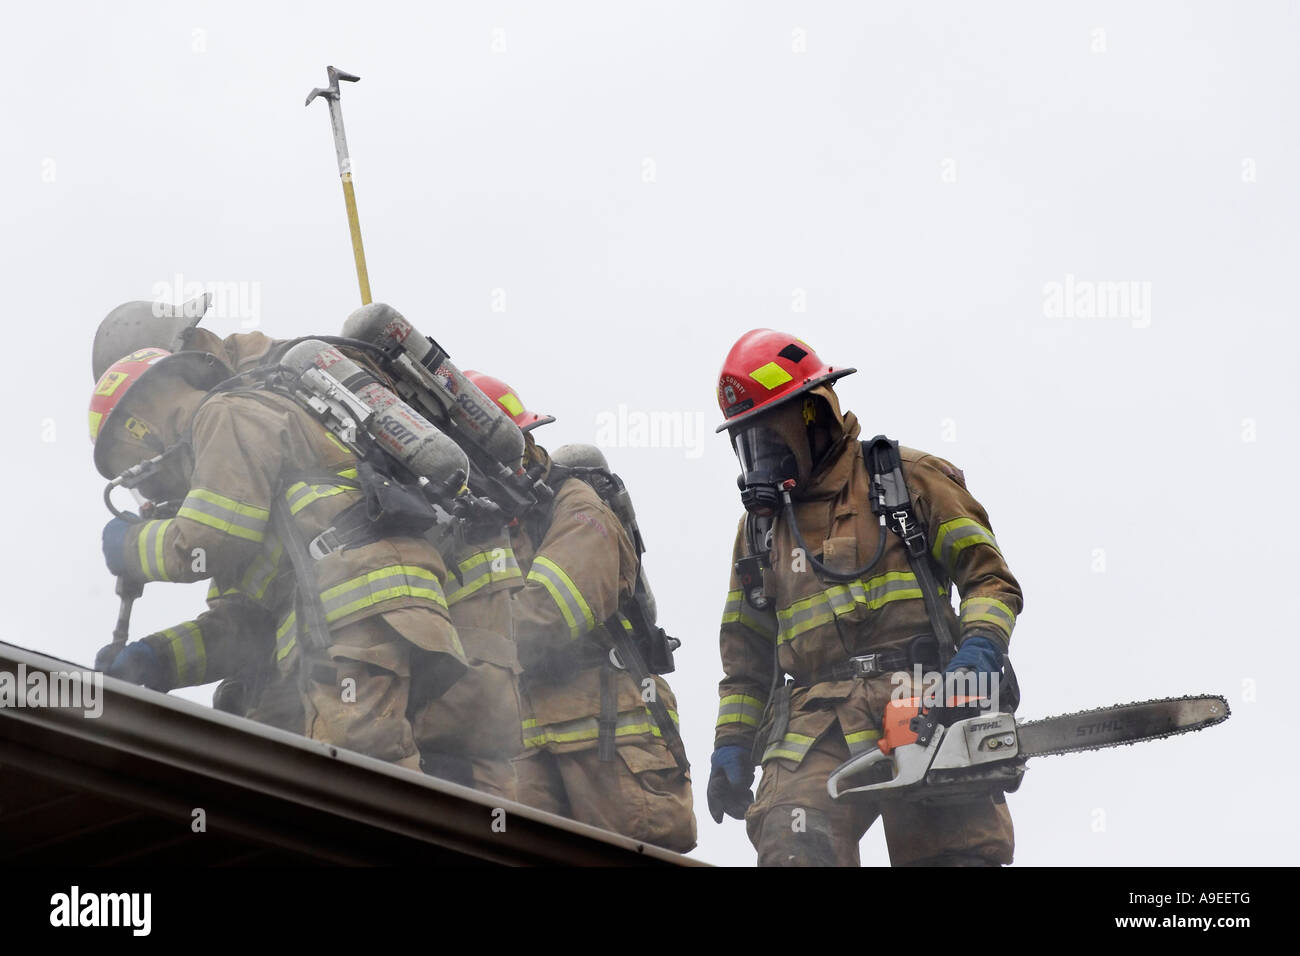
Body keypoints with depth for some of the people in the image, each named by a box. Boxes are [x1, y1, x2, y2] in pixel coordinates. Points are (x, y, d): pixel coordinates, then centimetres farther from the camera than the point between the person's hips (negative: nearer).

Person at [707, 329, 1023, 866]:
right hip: (815, 717, 2)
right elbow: (745, 653, 28)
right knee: (793, 849, -23)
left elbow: (989, 578, 7)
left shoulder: (908, 479, 12)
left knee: (961, 854, -13)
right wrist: (732, 746, 18)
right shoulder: (760, 524, 24)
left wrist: (980, 647, -12)